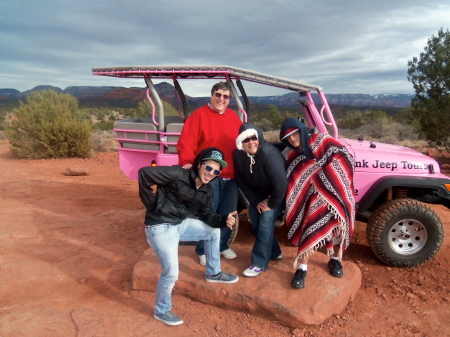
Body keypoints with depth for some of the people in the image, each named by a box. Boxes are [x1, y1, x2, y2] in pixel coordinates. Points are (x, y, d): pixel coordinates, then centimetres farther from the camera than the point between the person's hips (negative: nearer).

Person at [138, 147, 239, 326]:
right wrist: (151, 204, -19)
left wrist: (224, 219, -14)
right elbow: (144, 172, -25)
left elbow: (207, 216, 5)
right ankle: (162, 311, 15)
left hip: (181, 224, 8)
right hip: (160, 227, -8)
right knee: (171, 272, -13)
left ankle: (213, 273, 33)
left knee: (214, 231, 14)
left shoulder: (206, 190, 3)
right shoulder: (177, 174, -22)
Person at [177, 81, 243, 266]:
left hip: (231, 176, 6)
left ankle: (222, 245, 33)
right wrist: (187, 162, -26)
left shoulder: (234, 117, 13)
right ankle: (203, 250, 19)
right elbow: (186, 143, -12)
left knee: (228, 213, 14)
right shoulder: (199, 115, -4)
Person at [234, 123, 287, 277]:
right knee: (254, 218, 5)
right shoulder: (239, 155, -15)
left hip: (278, 194, -6)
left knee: (266, 220, -17)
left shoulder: (269, 153, -34)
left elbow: (281, 183, -34)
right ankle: (274, 252, 26)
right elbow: (241, 181, -5)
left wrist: (271, 204, -23)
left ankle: (260, 263, -6)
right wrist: (256, 201, -9)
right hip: (259, 194, 7)